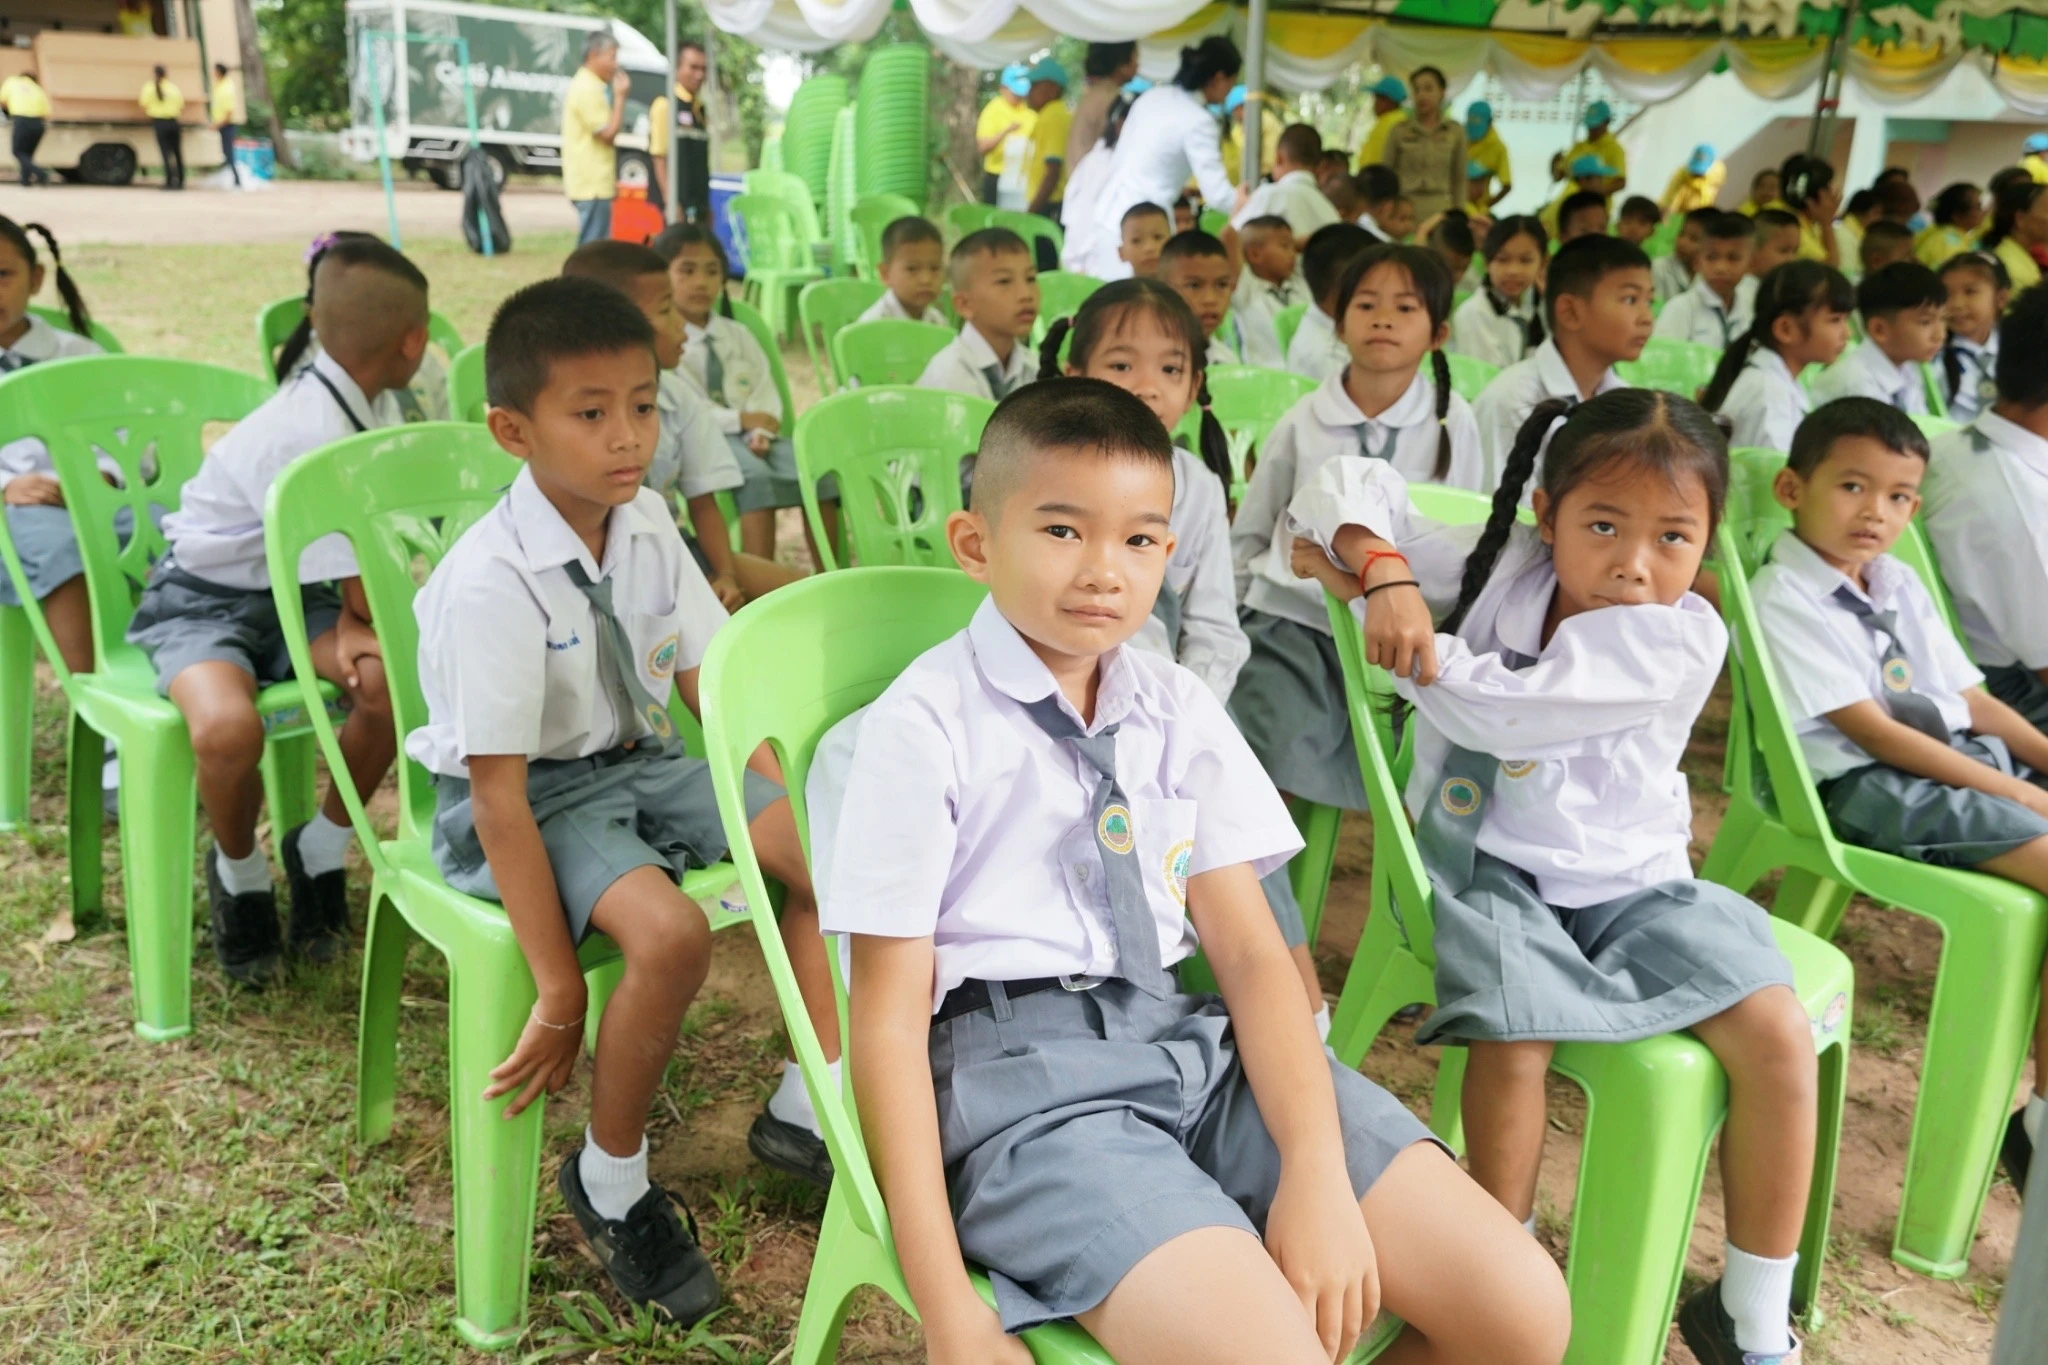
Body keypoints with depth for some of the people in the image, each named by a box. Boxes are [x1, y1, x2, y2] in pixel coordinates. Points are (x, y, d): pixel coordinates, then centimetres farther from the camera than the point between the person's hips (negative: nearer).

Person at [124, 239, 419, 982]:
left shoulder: (373, 407, -1)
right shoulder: (309, 434, -28)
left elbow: (358, 576, -1)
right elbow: (362, 593, -23)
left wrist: (358, 629, -18)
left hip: (288, 596, 7)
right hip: (201, 601, -7)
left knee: (392, 679, -23)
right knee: (228, 728, -36)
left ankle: (322, 849, 3)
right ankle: (238, 871, -1)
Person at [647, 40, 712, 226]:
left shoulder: (703, 111, 16)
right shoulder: (665, 105, -5)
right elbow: (659, 159, -10)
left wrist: (708, 207, 15)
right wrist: (671, 203, -17)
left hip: (700, 207, 7)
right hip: (678, 207, -7)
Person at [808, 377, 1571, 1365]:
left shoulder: (1178, 710, 10)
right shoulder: (923, 727, -6)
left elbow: (1250, 950, 4)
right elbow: (890, 1016, -7)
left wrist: (1319, 1172, -12)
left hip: (1193, 1042, 6)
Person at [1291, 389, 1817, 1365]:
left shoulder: (1681, 640, -14)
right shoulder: (1503, 565, -4)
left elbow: (1502, 709, -25)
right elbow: (1353, 487, -1)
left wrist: (1355, 593, -17)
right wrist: (1383, 567, -24)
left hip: (1629, 881, 1)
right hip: (1490, 870, 0)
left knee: (1779, 1037, -15)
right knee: (1514, 1041, -28)